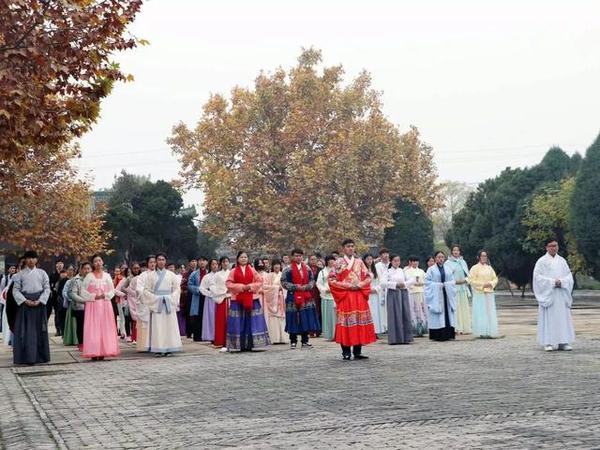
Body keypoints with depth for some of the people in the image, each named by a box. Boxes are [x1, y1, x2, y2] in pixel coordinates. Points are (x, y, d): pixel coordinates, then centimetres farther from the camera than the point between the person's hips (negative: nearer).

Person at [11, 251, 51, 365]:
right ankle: (26, 356, -1)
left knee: (39, 330, 2)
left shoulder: (42, 273, 7)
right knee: (26, 331, -3)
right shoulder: (20, 274, 5)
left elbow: (47, 288, 4)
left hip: (39, 304, 1)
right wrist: (25, 301, -13)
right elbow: (16, 290, 1)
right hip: (24, 304, -1)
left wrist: (39, 301, -10)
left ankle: (40, 356, 7)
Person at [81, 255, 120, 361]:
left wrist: (104, 295, -8)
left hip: (105, 305, 2)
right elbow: (83, 291, -1)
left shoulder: (107, 276, 9)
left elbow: (112, 291, 9)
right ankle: (93, 353, -6)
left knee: (105, 327, -2)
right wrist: (93, 296, -11)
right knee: (93, 328, -6)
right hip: (92, 305, -2)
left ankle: (103, 352, 1)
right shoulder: (89, 276, 2)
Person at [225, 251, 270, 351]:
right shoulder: (233, 271, 6)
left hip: (252, 299, 1)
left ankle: (251, 345, 3)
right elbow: (228, 284, -1)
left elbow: (259, 282, 6)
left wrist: (251, 286, -10)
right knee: (239, 323, -2)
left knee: (251, 322, -1)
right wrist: (241, 287, -12)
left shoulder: (252, 270, 10)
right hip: (238, 299, -1)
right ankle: (239, 346, 1)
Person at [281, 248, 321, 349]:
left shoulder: (307, 268, 12)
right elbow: (283, 282, -5)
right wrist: (295, 287, -14)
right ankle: (293, 342, 6)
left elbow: (312, 280, 15)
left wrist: (306, 286, -4)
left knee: (306, 319, 3)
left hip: (306, 297, 4)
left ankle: (305, 341, 11)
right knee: (294, 319, -3)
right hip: (293, 297, -4)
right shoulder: (288, 269, -2)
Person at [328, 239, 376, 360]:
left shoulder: (359, 262, 11)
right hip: (345, 297, -3)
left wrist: (360, 285, -7)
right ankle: (346, 352, 1)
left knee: (360, 322, 2)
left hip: (359, 296, 3)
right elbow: (331, 279, -4)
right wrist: (347, 285, -12)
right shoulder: (339, 263, 1)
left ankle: (357, 351, 8)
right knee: (346, 323, -5)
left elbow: (368, 277, 11)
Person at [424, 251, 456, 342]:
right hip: (435, 296, -4)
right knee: (437, 316, -6)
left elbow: (452, 281, 11)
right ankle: (437, 335, -5)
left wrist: (446, 284, -5)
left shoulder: (448, 269, 13)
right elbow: (427, 282, -4)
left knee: (448, 313, 2)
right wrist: (438, 285, -11)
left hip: (447, 295, 4)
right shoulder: (431, 270, 1)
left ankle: (448, 334, 5)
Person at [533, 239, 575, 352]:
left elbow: (569, 275, 8)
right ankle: (548, 342, -2)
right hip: (548, 294, -4)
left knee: (563, 317, 3)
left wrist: (562, 282, -12)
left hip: (561, 294, 4)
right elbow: (537, 276, -8)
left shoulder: (562, 260, 11)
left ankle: (563, 342, 7)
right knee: (549, 317, -5)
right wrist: (552, 282, -16)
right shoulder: (542, 261, -1)